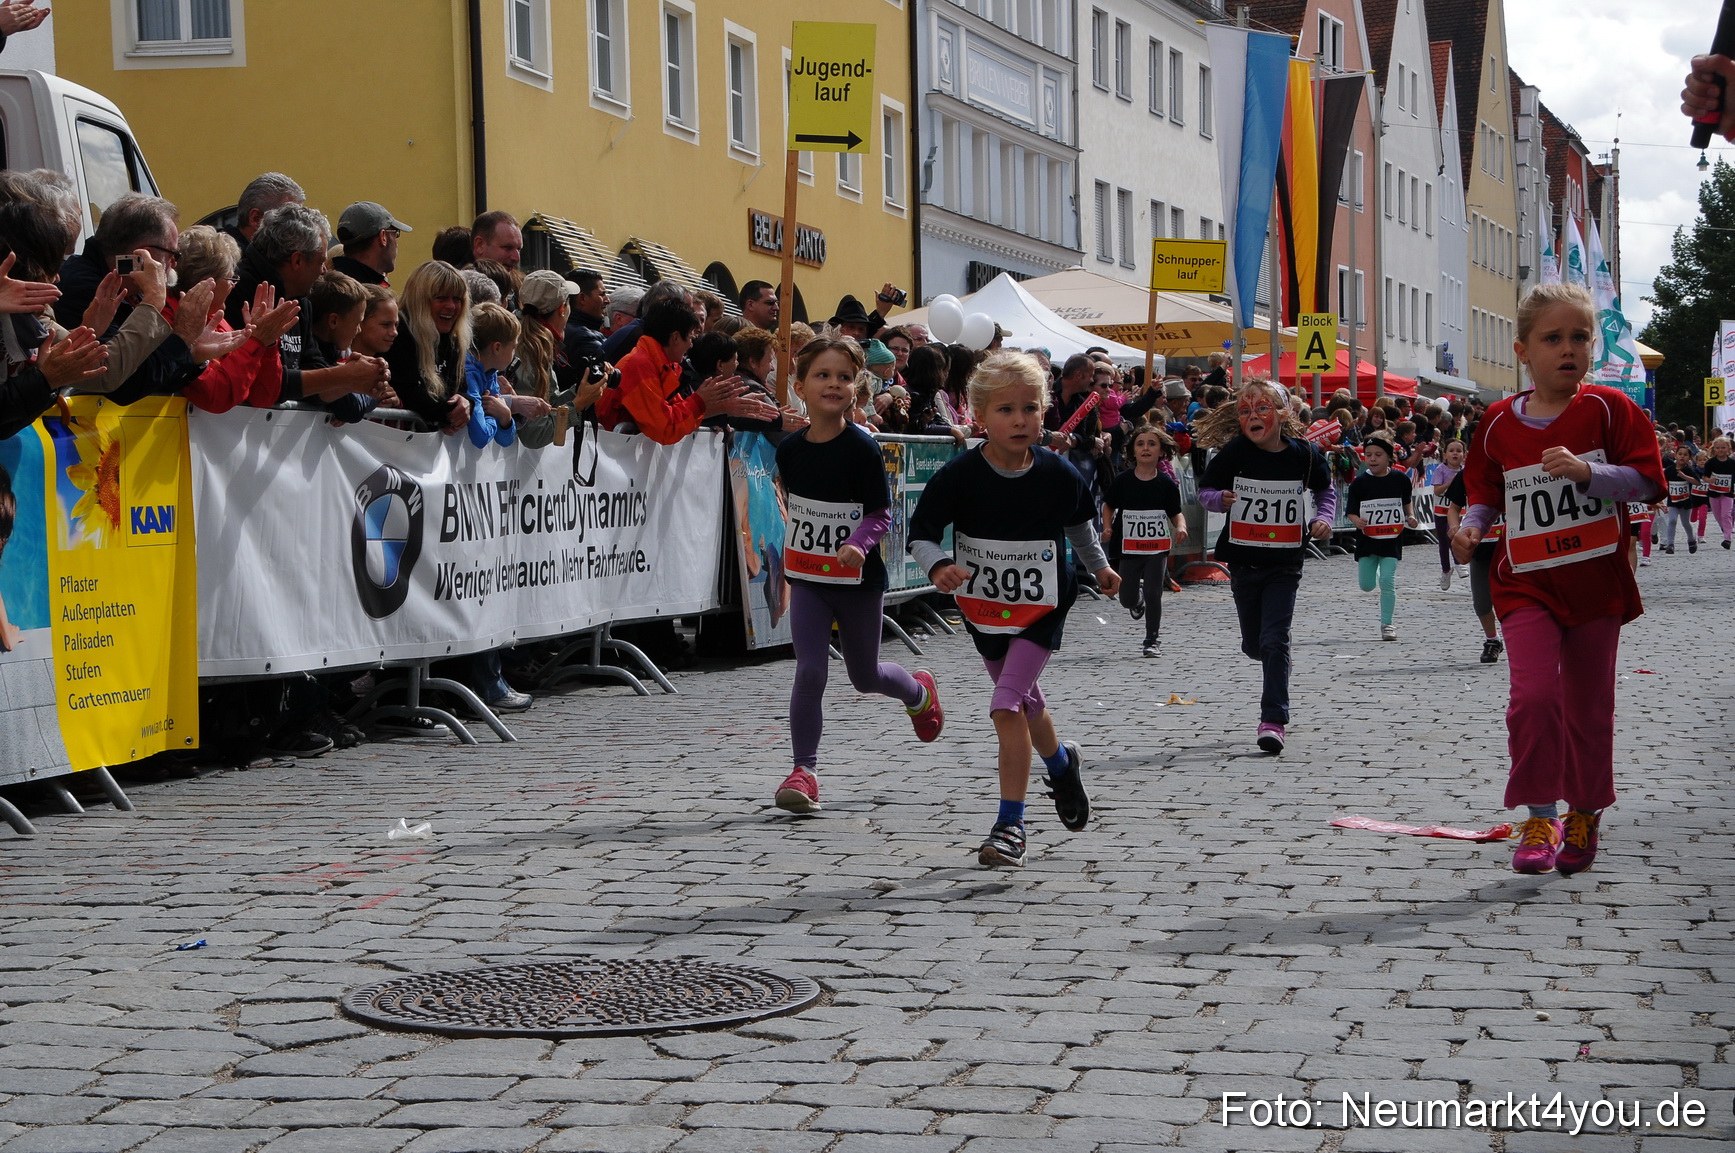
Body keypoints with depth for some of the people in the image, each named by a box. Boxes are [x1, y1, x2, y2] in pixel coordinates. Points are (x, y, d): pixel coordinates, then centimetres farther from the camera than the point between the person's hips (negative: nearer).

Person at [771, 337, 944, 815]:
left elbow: (881, 514, -12)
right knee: (810, 672, -11)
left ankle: (919, 692, 47)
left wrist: (858, 545, -31)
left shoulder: (863, 449, -14)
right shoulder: (790, 449, -2)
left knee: (865, 677, 14)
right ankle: (804, 771, -3)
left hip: (859, 580, -2)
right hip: (808, 579, 2)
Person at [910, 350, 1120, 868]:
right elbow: (921, 533, -13)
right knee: (1024, 703, 22)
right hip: (983, 607, 3)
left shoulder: (1058, 475, -13)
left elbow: (1079, 523, 9)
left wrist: (1099, 566, 22)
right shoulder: (959, 475, -17)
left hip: (1042, 608, -3)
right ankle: (1061, 763, 54)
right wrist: (938, 566, -33)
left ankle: (1011, 825, -10)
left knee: (1007, 707, -17)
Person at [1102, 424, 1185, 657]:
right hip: (1129, 548, 1)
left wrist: (1181, 527, -17)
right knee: (1127, 599, 5)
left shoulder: (1167, 485, -2)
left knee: (1153, 594, -7)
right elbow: (1108, 506, 9)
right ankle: (1138, 598, 43)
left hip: (1157, 549, -1)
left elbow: (1176, 514, 4)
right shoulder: (1122, 481, -3)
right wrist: (1108, 528, -7)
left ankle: (1152, 640, 8)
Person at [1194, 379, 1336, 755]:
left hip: (1285, 564, -2)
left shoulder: (1303, 454, -7)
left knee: (1274, 641, -12)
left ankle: (1273, 720, -7)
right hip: (1243, 561, 2)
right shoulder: (1233, 453, -9)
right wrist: (1219, 499, -21)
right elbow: (1205, 490, 1)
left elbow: (1326, 490, 12)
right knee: (1254, 643, 13)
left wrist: (1324, 518, -5)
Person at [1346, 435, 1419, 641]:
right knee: (1366, 585, 4)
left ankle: (1387, 624, 2)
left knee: (1387, 581, -9)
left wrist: (1411, 516, -3)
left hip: (1391, 539, -1)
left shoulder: (1400, 479, -1)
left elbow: (1407, 501, 16)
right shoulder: (1359, 483, -5)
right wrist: (1357, 521, -26)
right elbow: (1351, 511, -5)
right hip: (1367, 539, 1)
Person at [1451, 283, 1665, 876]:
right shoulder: (1499, 423, 3)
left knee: (1588, 704, 9)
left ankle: (1584, 815, 27)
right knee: (1533, 693, -16)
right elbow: (1486, 492, 15)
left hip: (1596, 581, 0)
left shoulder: (1608, 409, -3)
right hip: (1527, 582, 0)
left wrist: (1584, 471, -22)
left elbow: (1643, 481, -8)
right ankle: (1539, 816, -3)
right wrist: (1471, 526, -5)